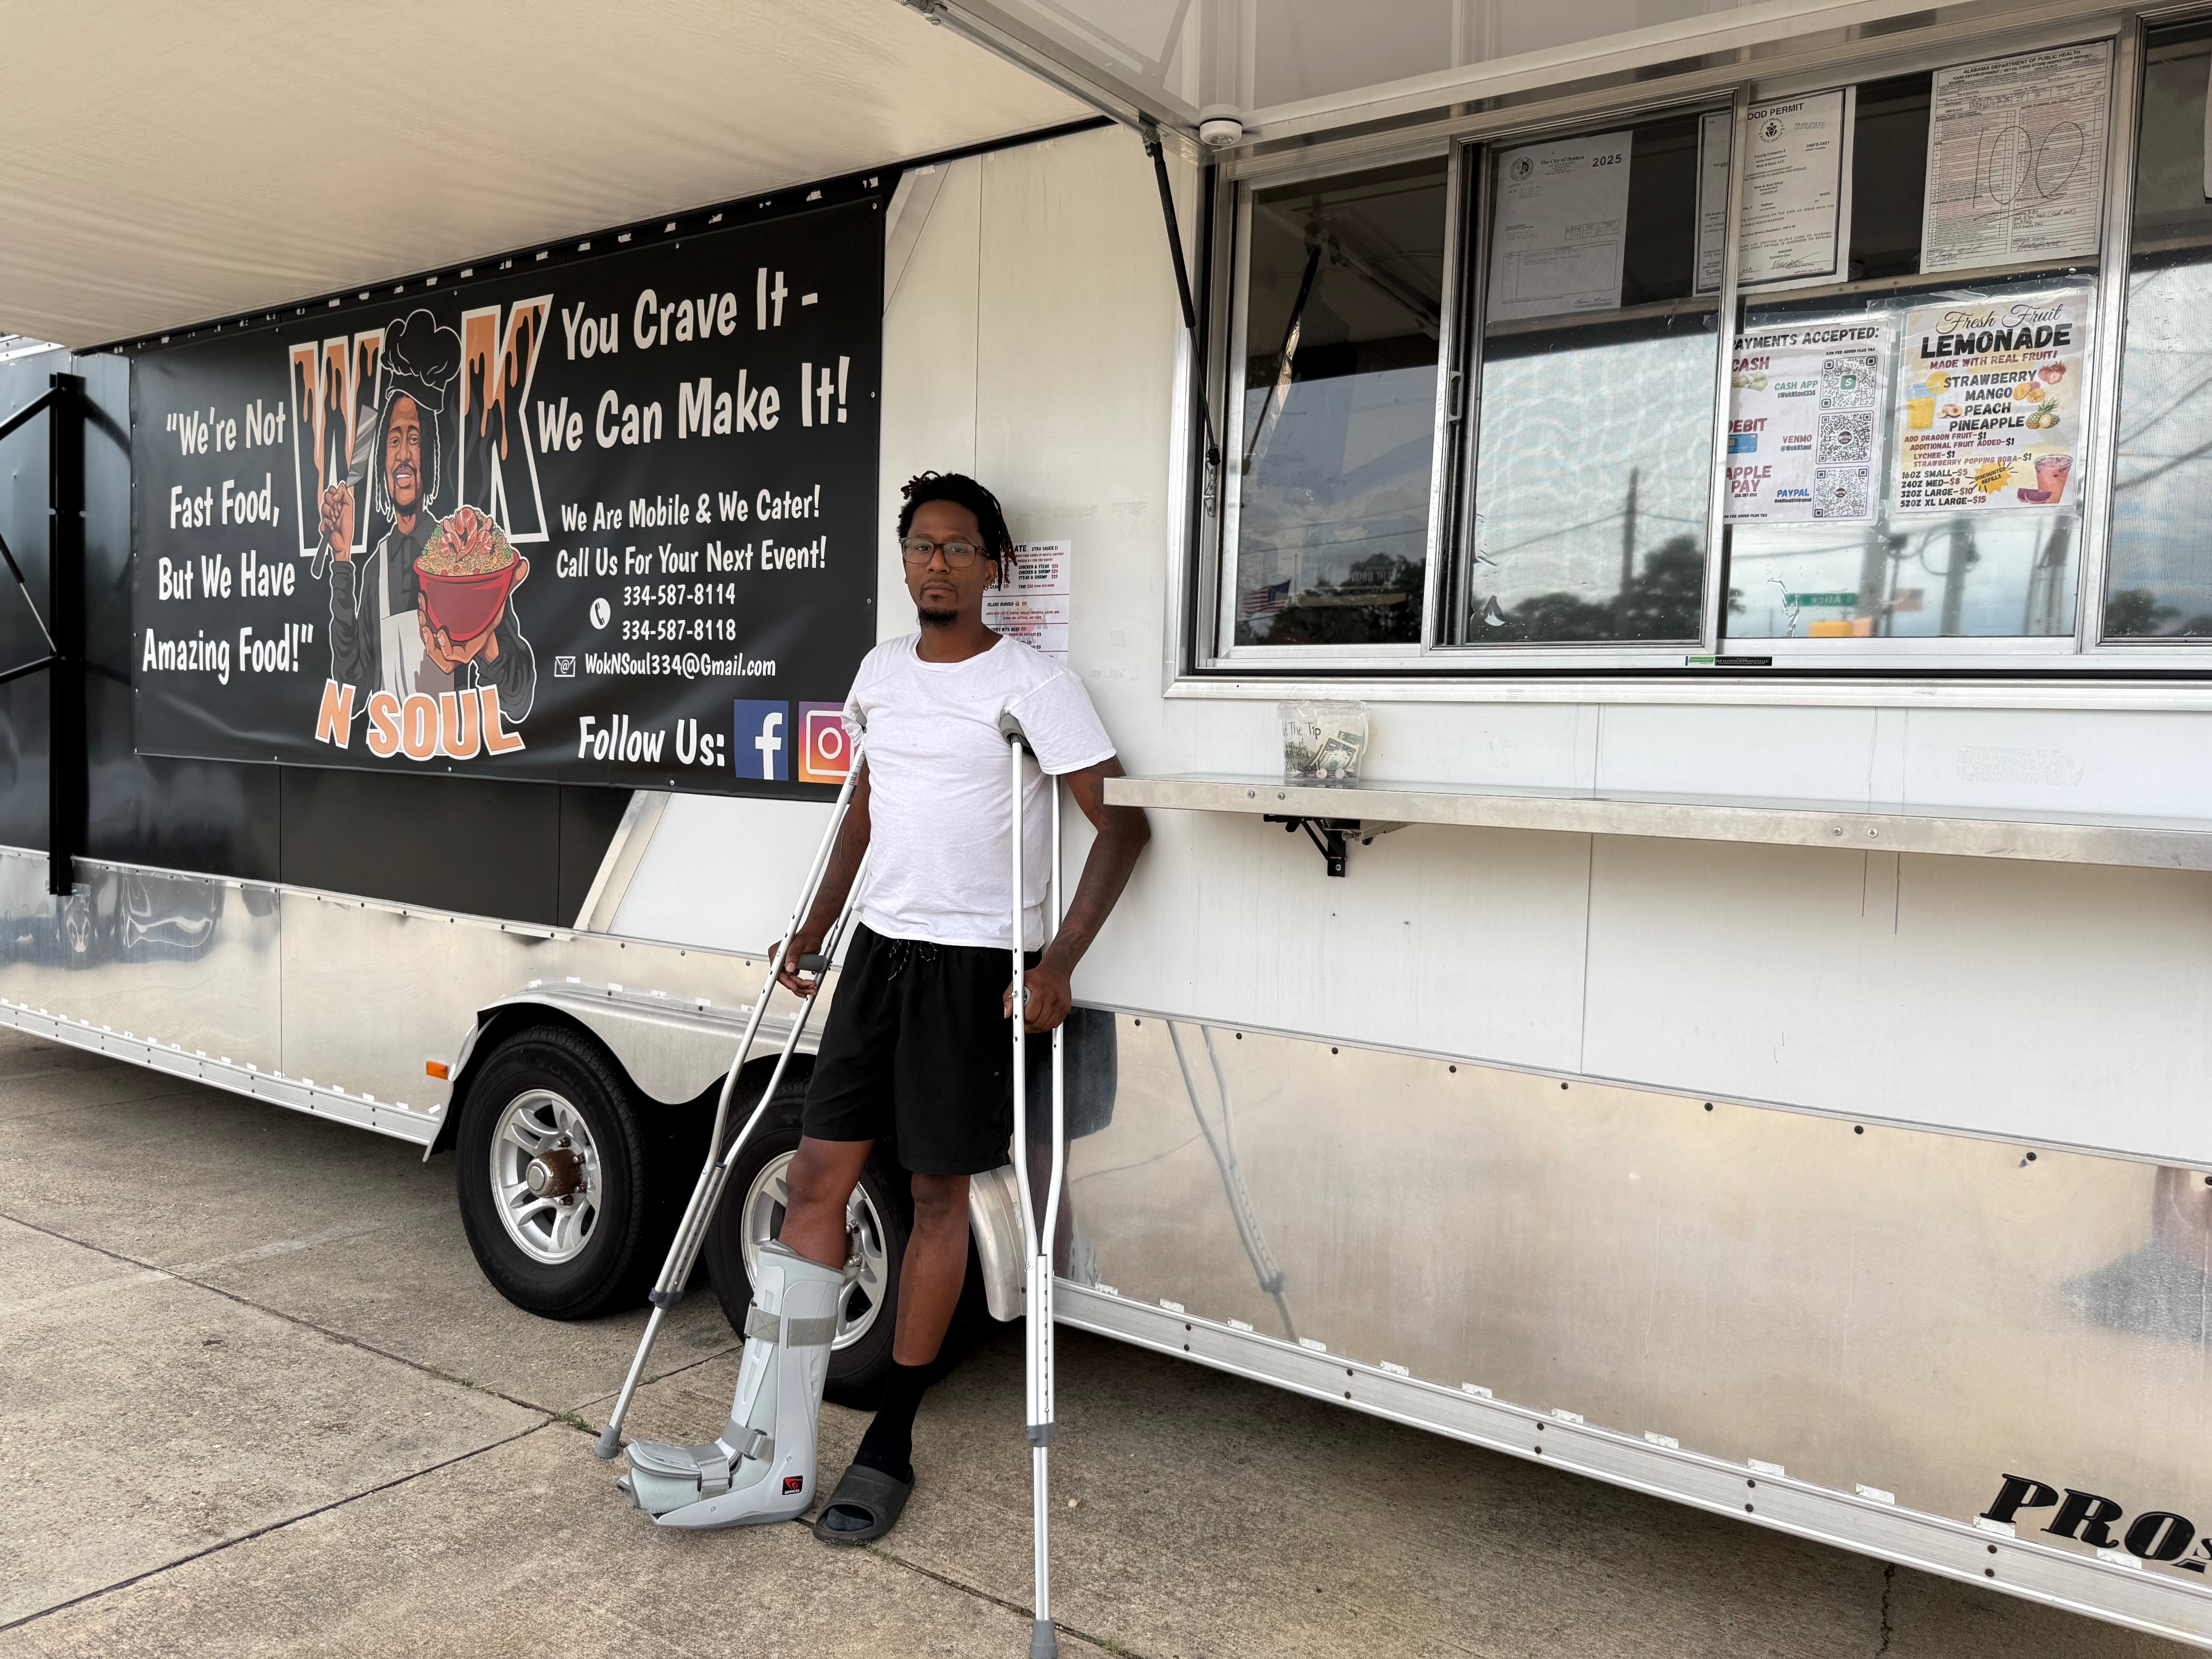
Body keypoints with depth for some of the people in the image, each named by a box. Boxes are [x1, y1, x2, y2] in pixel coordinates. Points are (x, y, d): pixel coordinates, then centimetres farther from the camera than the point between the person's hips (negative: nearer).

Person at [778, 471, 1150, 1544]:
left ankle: (890, 1443, 15)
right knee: (818, 1173, 4)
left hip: (974, 964, -6)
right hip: (879, 948, 6)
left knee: (939, 1190, 3)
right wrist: (814, 929, 19)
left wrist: (1058, 964, -19)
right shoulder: (881, 672, 12)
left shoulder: (1031, 685, -8)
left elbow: (1122, 823, -11)